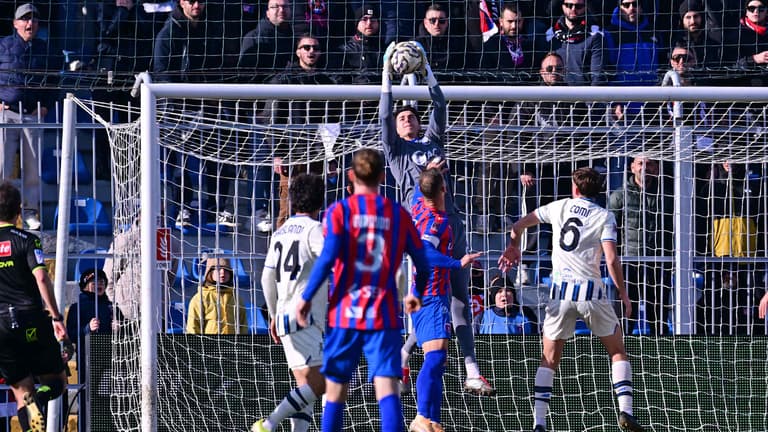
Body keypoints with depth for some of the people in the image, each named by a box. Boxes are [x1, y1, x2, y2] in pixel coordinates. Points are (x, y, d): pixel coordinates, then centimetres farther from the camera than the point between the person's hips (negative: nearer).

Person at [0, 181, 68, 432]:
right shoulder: (26, 240, -1)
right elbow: (41, 278, -14)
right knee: (56, 381, 9)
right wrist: (56, 317, -14)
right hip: (32, 320, -2)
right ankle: (41, 398, -24)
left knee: (21, 391, 6)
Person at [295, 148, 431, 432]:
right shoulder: (398, 214, 5)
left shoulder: (339, 211, -2)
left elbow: (328, 258, -13)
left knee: (335, 390, 11)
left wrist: (306, 297, -4)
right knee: (387, 389, -8)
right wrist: (417, 295, 28)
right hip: (384, 317, 1)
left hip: (344, 313, 0)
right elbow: (422, 263, 9)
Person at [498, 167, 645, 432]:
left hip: (561, 291, 2)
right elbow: (612, 260, -8)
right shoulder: (604, 217, 2)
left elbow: (518, 227, 18)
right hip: (591, 291, -2)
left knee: (549, 359, 9)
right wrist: (623, 294, 3)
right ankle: (625, 411, -4)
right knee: (617, 351, 12)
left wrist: (514, 247, 38)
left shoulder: (560, 207, 11)